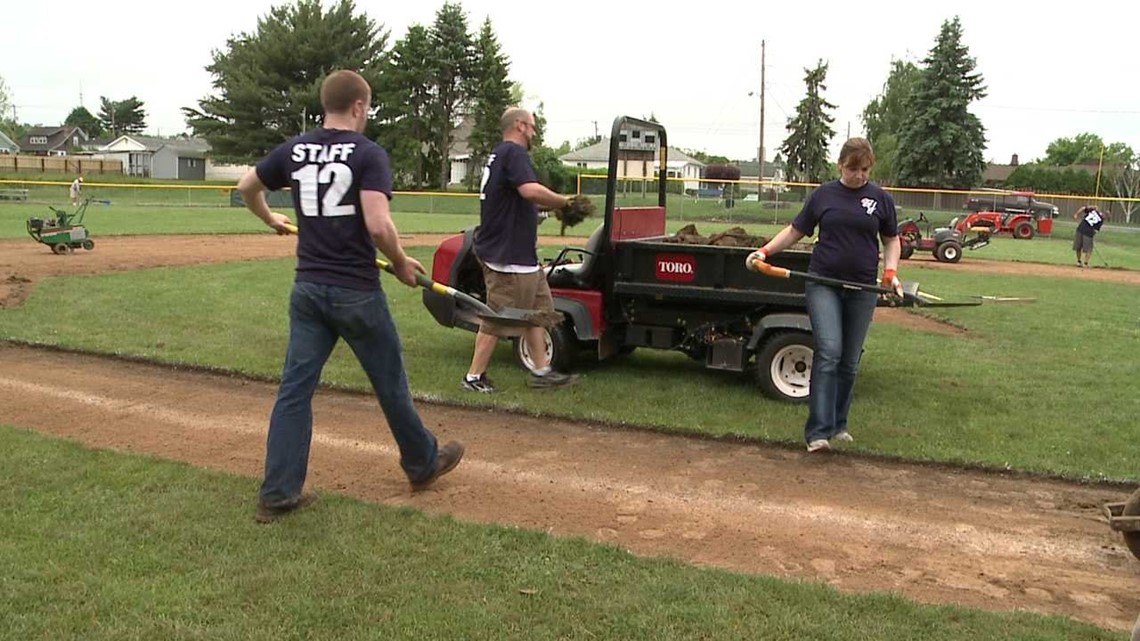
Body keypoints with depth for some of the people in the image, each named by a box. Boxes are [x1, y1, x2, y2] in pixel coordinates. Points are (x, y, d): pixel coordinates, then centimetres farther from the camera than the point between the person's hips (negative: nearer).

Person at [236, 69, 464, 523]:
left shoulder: (294, 150, 6)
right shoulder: (368, 154, -11)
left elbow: (246, 187, 19)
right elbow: (378, 225, -23)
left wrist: (271, 220, 37)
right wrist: (401, 264, -6)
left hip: (308, 288, 5)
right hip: (356, 291, -5)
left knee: (295, 387, 8)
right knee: (389, 382, 12)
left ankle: (277, 494, 10)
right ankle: (422, 464, 32)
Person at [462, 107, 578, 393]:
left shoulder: (498, 154, 19)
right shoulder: (513, 152, -14)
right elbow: (531, 190, -30)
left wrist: (551, 206, 14)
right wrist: (565, 203, -17)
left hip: (520, 254, 11)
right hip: (508, 256, -11)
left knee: (537, 309, 14)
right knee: (498, 319, -3)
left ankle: (541, 370, 19)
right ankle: (474, 377, 6)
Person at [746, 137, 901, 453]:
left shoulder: (881, 199, 6)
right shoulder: (823, 195, 4)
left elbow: (891, 239, 14)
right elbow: (795, 231, 8)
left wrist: (891, 272, -3)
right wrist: (765, 251, -5)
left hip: (862, 288, 2)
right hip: (824, 284, -2)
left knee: (849, 361, 8)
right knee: (828, 351, -16)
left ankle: (837, 424, 23)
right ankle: (818, 431, -16)